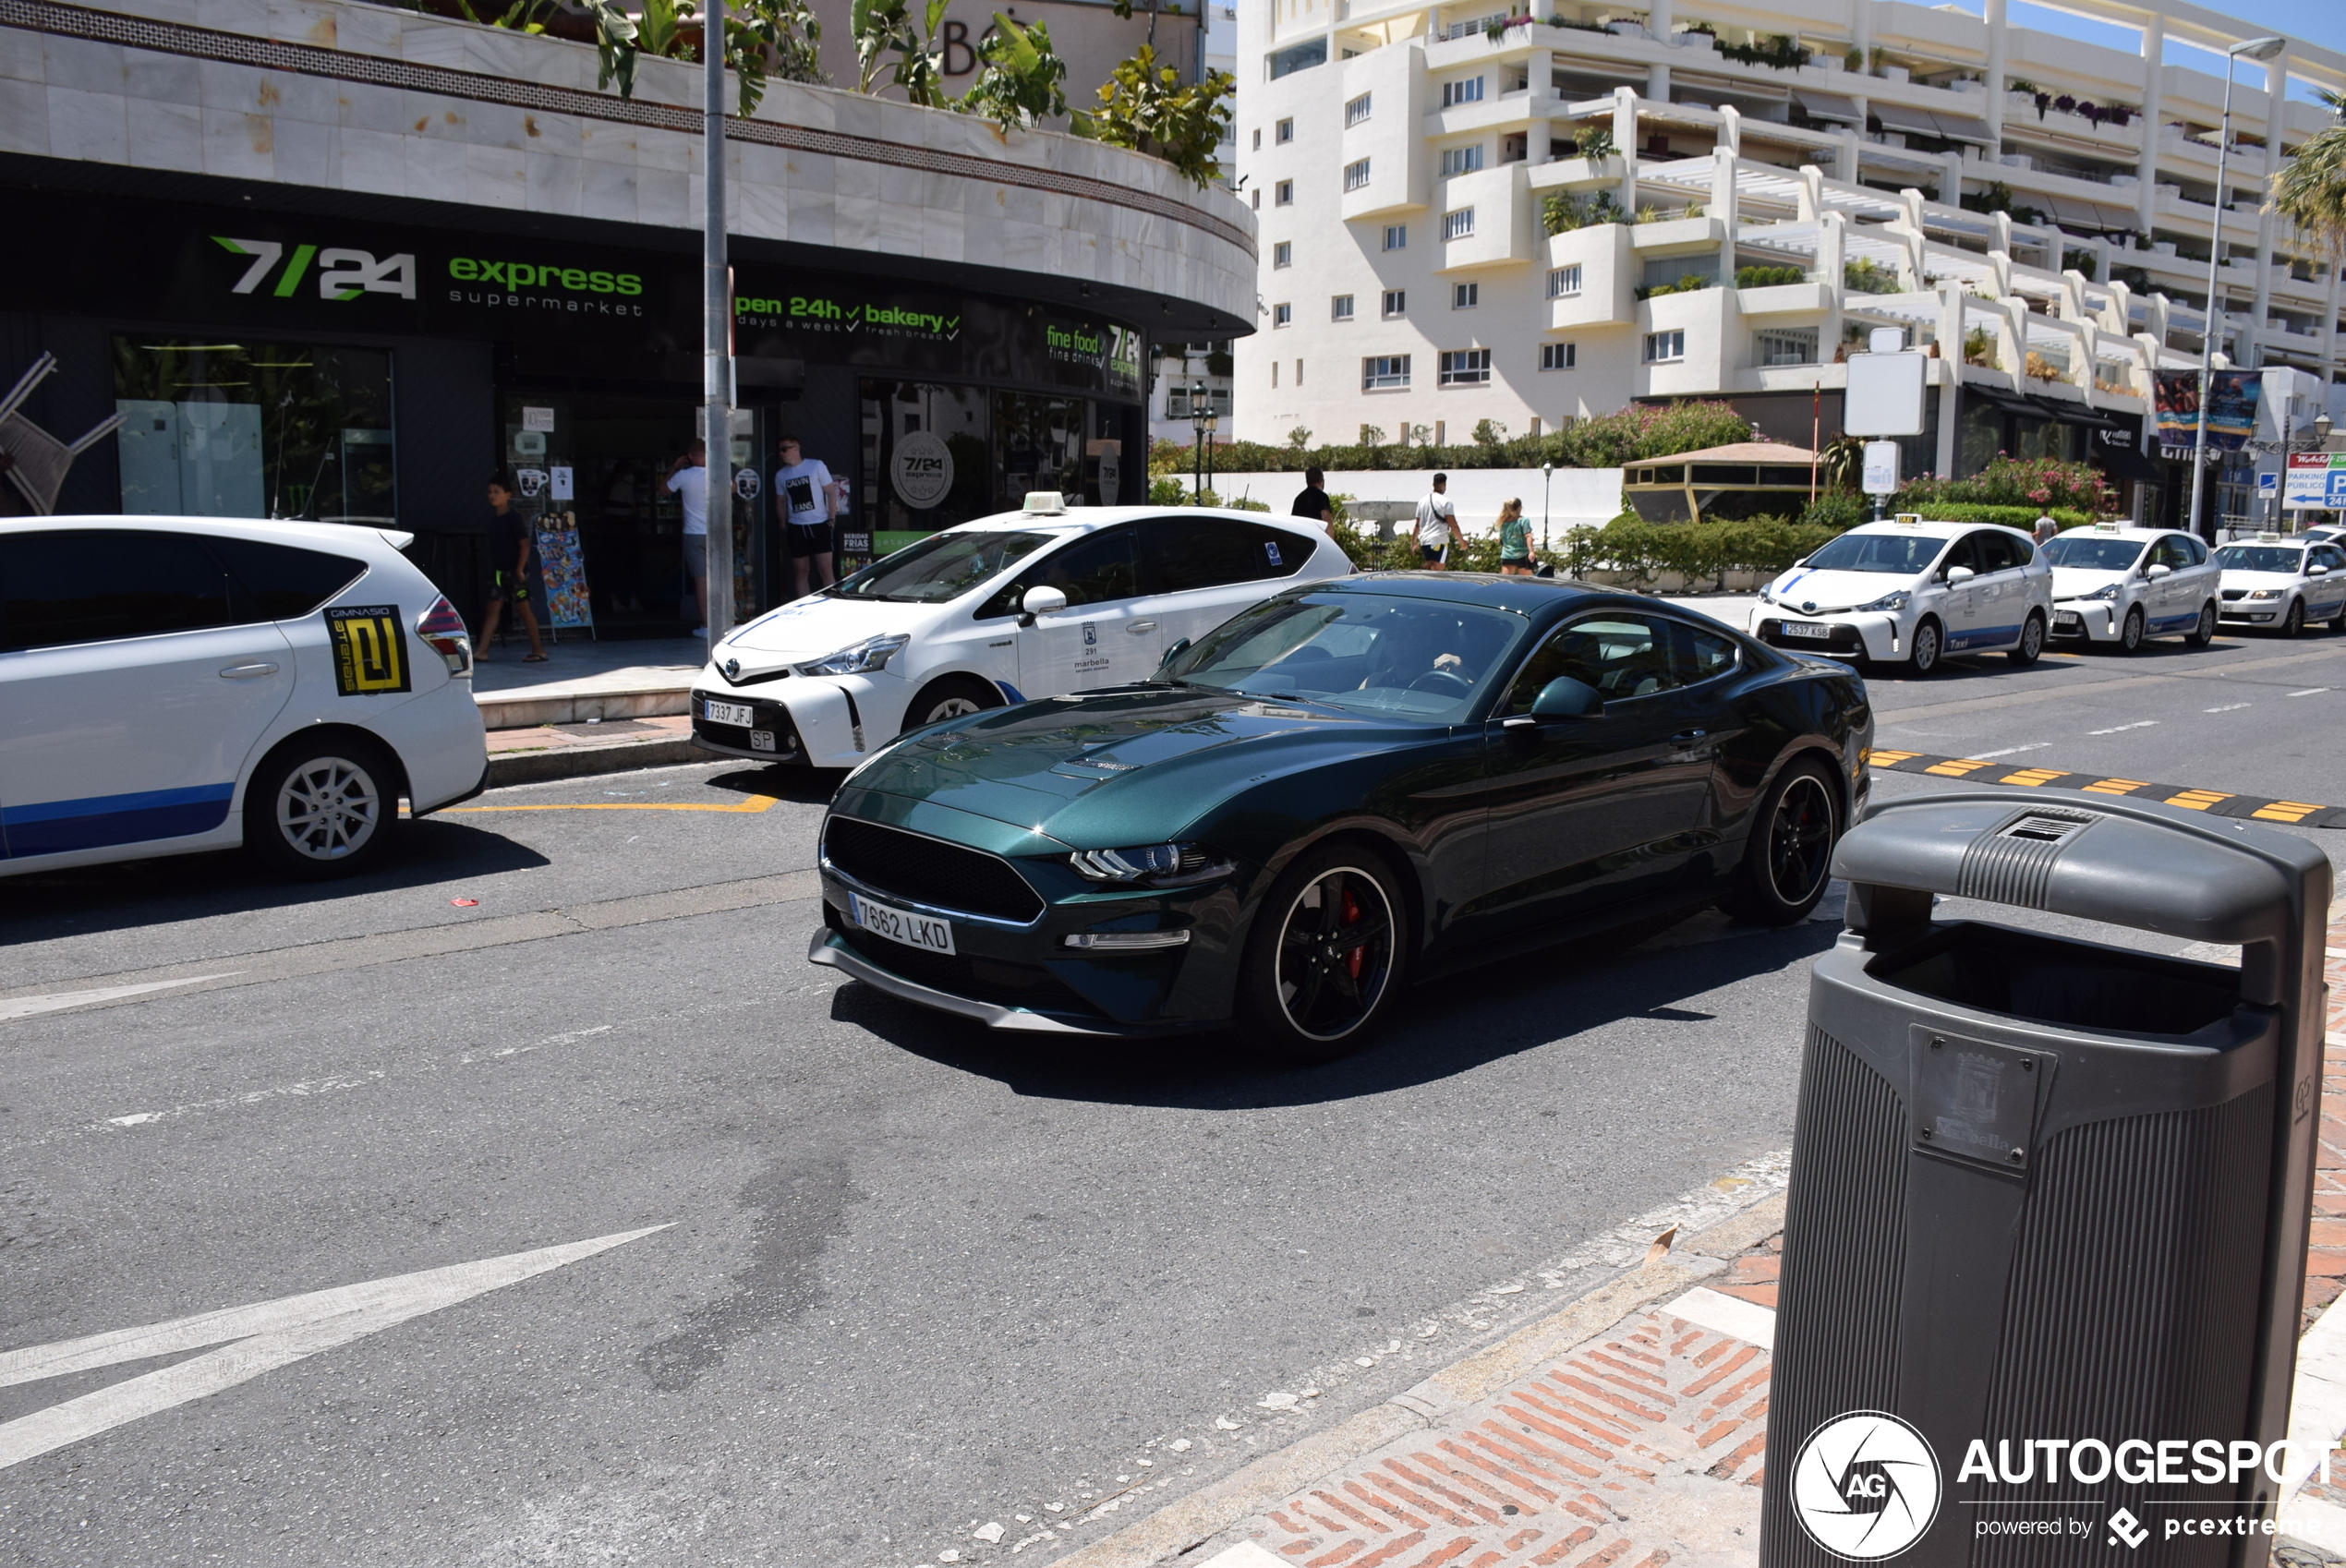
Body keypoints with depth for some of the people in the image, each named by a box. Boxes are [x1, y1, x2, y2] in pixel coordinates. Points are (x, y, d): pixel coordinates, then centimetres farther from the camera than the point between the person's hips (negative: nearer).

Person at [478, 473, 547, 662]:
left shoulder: (514, 518, -11)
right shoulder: (494, 519, 10)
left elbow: (525, 544, -15)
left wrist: (519, 569, -18)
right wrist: (492, 567, 14)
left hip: (515, 571, -7)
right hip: (499, 571, 7)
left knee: (523, 608, -1)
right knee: (493, 608, 2)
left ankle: (538, 651, 7)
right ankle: (482, 651, 0)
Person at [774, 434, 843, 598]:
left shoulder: (816, 466, -2)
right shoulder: (781, 474, 8)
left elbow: (831, 492, -1)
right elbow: (780, 502, 17)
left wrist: (832, 519, -7)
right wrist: (783, 525, 10)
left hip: (819, 525, -4)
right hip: (796, 528, 4)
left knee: (825, 570, -7)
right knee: (800, 572, 5)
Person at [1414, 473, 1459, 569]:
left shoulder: (1422, 501, 12)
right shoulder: (1445, 502, -8)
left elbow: (1417, 525, 16)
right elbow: (1453, 526, -11)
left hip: (1424, 541, 7)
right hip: (1439, 542, -7)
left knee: (1428, 571, 16)